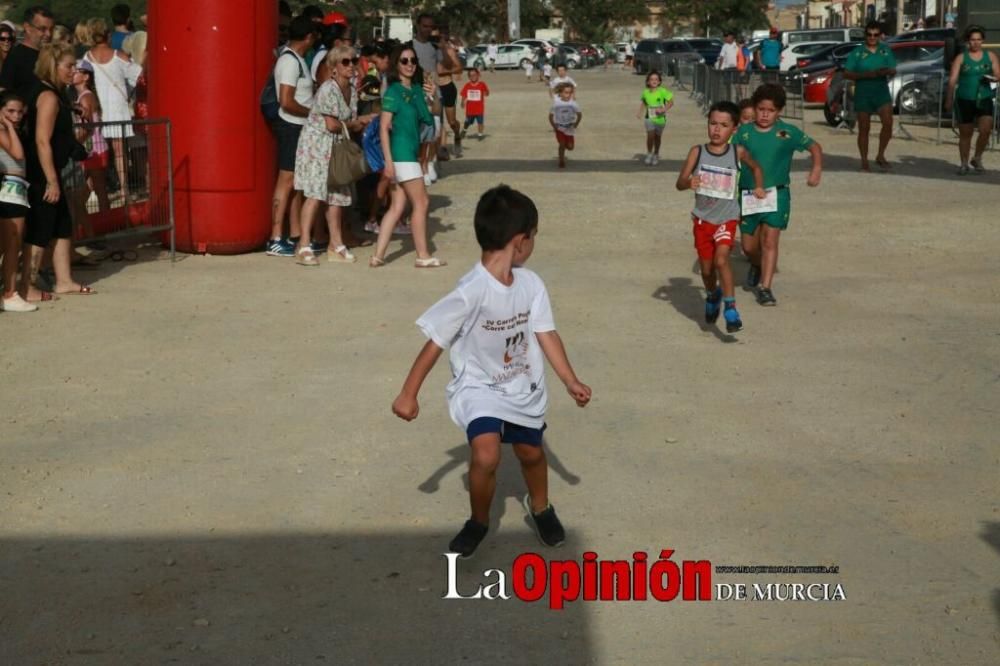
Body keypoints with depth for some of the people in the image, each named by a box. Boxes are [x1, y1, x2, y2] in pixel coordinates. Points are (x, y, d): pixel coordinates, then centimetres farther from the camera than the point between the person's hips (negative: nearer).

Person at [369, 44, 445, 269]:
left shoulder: (416, 89, 12)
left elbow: (429, 119, 18)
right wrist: (388, 160, -19)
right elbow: (384, 127, -13)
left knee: (397, 206, 7)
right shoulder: (393, 91, -10)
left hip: (410, 152, 8)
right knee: (421, 202, -4)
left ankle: (378, 256, 8)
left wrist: (432, 96, 2)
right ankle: (423, 256, 3)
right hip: (401, 153, -8)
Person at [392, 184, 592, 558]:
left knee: (531, 452, 21)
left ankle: (539, 507, 52)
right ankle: (479, 521, 3)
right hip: (479, 388, -5)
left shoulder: (531, 284, -10)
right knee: (486, 455, -25)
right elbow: (435, 342, -23)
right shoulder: (471, 292, -28)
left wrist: (570, 381, -8)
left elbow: (546, 334, -3)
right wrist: (409, 394, -19)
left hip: (523, 387, 5)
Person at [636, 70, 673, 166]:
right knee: (650, 135, -15)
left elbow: (671, 102, -9)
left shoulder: (662, 91, -13)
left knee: (657, 137, 14)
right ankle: (649, 154, 4)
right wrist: (640, 111, 2)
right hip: (649, 118, 1)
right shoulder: (645, 92, -4)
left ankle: (656, 155, 35)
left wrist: (663, 109, -23)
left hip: (660, 118, -1)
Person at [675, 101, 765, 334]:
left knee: (721, 260, -22)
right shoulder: (697, 152, -8)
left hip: (727, 219, -2)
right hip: (703, 218, 2)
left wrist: (759, 187, 1)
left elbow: (756, 167, 14)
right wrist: (689, 182, -30)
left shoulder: (738, 152, -7)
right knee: (706, 267, 13)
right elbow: (680, 183, -9)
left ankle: (731, 309, -14)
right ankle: (712, 296, 44)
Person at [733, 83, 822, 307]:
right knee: (749, 246, 10)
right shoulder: (744, 133, -3)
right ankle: (757, 266, 44)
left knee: (770, 240, -10)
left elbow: (814, 146, 7)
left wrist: (817, 169, -9)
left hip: (777, 194, -2)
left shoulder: (788, 132, -5)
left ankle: (765, 287, -5)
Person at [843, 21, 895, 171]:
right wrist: (865, 75, -17)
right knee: (864, 128, 3)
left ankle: (880, 156, 2)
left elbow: (893, 71, 7)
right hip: (862, 94, -1)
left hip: (881, 92, 1)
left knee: (888, 122, -15)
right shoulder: (857, 52, 0)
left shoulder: (886, 51, 7)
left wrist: (887, 71, -17)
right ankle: (864, 162, 13)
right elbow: (847, 74, -3)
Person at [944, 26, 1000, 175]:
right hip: (965, 99, -1)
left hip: (984, 99, 1)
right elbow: (952, 79, -3)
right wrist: (949, 100, -11)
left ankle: (977, 159, 8)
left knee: (985, 130, -13)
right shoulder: (961, 58, 3)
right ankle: (964, 164, 17)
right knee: (965, 134, 4)